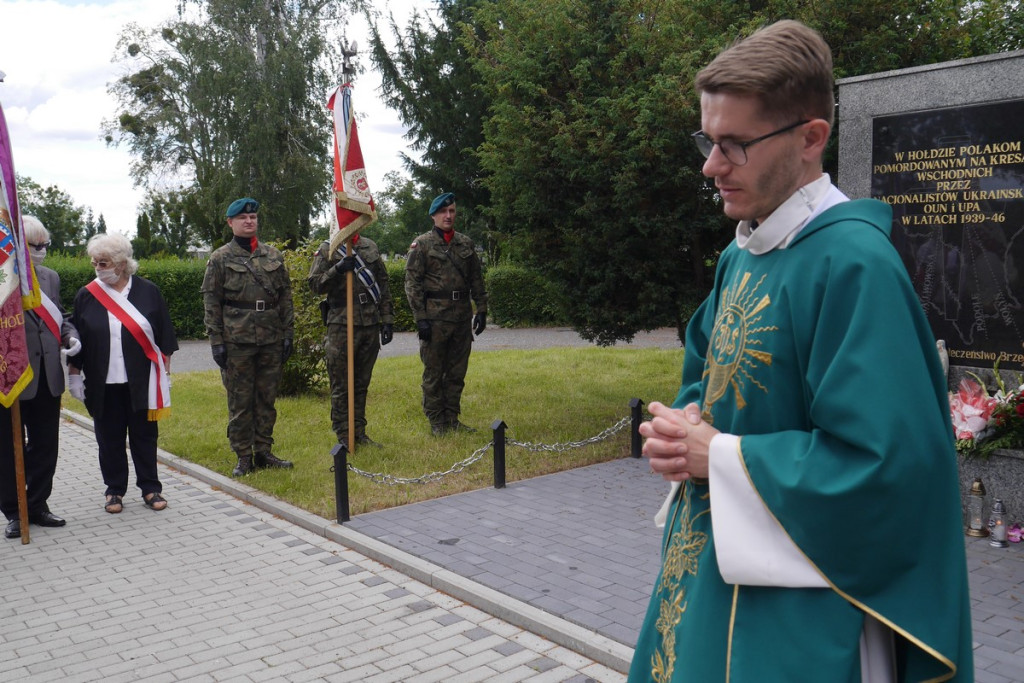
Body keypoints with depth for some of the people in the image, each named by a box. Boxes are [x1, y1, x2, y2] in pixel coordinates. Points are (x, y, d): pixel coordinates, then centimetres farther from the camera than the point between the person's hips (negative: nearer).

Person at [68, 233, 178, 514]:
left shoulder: (148, 291, 0)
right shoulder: (86, 296, 2)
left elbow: (164, 336, 3)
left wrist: (165, 373, 2)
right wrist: (74, 375, 2)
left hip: (142, 382, -1)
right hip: (103, 384, 1)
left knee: (144, 436, 6)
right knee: (109, 438, 8)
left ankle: (151, 489, 17)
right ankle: (115, 491, 20)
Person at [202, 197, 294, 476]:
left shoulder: (273, 255, 11)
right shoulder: (220, 259, 1)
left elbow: (285, 297, 13)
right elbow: (211, 302, -1)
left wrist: (287, 334, 7)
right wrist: (216, 341, -7)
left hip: (271, 340, 3)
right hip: (236, 341, -3)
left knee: (267, 399, 9)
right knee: (239, 401, 2)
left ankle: (263, 451, 20)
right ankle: (243, 456, 11)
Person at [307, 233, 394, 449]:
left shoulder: (370, 247, 13)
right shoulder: (327, 250, 0)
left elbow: (383, 285, 14)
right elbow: (314, 284, -7)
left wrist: (387, 320, 9)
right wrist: (337, 269, -22)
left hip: (371, 325, 5)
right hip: (342, 325, -4)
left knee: (362, 382, 12)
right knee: (341, 385, 0)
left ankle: (359, 433, 21)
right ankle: (343, 436, 8)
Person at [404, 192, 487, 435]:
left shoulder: (466, 244, 12)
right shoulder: (422, 244, -2)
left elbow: (477, 280, 15)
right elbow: (412, 283, -6)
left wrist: (481, 310, 8)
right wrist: (420, 317, -13)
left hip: (462, 317, 5)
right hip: (435, 318, -5)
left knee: (457, 372, 10)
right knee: (433, 372, 2)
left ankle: (452, 419, 21)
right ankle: (436, 422, 11)